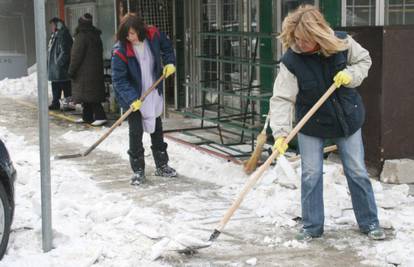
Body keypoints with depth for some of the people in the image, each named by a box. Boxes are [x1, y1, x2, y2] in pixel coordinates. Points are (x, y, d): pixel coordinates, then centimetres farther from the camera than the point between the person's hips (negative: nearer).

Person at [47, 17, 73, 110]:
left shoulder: (63, 36, -14)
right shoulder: (54, 36, 16)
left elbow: (65, 52, -20)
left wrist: (59, 63, -21)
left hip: (61, 68, -10)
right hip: (54, 68, 10)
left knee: (65, 86, -6)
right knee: (55, 86, 15)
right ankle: (55, 103, 23)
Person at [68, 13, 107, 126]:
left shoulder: (82, 36, -15)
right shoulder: (96, 35, 11)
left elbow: (77, 55, -16)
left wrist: (71, 70, -7)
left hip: (85, 72, -9)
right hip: (96, 70, 9)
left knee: (89, 95, -9)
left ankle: (100, 116, -16)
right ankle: (87, 117, 21)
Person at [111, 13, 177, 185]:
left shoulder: (153, 35, -15)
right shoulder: (120, 51, -25)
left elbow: (167, 46, 8)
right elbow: (119, 79, -25)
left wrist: (169, 63, -6)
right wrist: (132, 99, -33)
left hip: (154, 94, 5)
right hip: (133, 98, -4)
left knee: (157, 129, 16)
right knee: (136, 132, -4)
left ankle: (161, 166, 31)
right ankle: (138, 171, 10)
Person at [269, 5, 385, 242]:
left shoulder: (342, 42, -18)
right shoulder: (291, 61, -23)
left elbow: (364, 60, 1)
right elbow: (282, 99, -25)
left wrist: (351, 75, -20)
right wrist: (281, 133, -35)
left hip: (347, 118, 1)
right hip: (311, 125, -1)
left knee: (357, 172, 8)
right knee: (311, 175, 0)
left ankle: (370, 222, 23)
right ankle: (312, 226, 16)